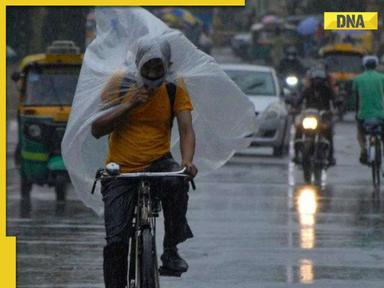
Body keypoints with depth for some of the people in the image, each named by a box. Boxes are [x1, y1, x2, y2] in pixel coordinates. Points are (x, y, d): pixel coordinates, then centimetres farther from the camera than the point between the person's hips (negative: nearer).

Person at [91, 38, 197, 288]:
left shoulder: (174, 91, 0)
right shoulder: (121, 85, -3)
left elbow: (186, 129, -10)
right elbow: (97, 129, -7)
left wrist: (187, 161, -31)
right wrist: (129, 105, -20)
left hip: (158, 163, 0)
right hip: (121, 171, 0)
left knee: (176, 182, -35)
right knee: (116, 240, -11)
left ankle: (171, 249, -17)